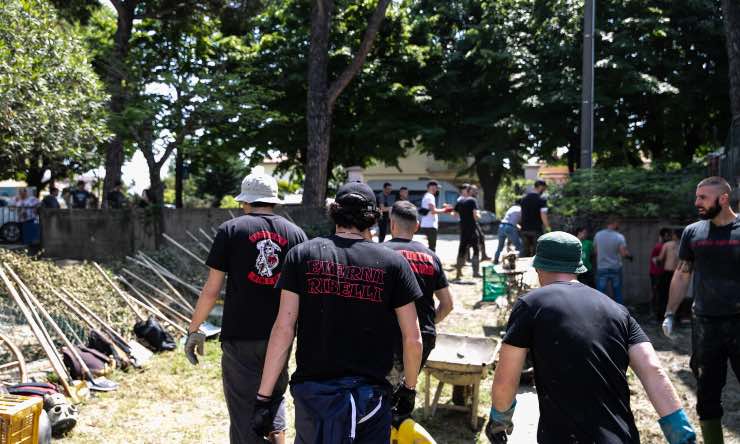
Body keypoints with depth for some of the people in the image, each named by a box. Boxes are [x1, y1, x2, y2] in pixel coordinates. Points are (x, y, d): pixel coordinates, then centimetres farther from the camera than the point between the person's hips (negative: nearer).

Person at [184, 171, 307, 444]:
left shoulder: (231, 229, -2)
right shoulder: (295, 233, 5)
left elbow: (211, 289, -4)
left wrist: (193, 330, 6)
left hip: (240, 336, -3)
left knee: (244, 411, 7)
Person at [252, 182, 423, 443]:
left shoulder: (302, 255, -3)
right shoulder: (393, 263, -3)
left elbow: (284, 329, -7)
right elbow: (413, 339, -1)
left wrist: (265, 396, -2)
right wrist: (409, 389, 14)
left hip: (312, 390, 1)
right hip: (371, 393, -1)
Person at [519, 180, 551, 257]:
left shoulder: (524, 199, 9)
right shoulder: (541, 200, -11)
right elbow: (543, 216, -17)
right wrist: (547, 227, -7)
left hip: (525, 229, 6)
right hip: (536, 230, -5)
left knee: (525, 251, 10)